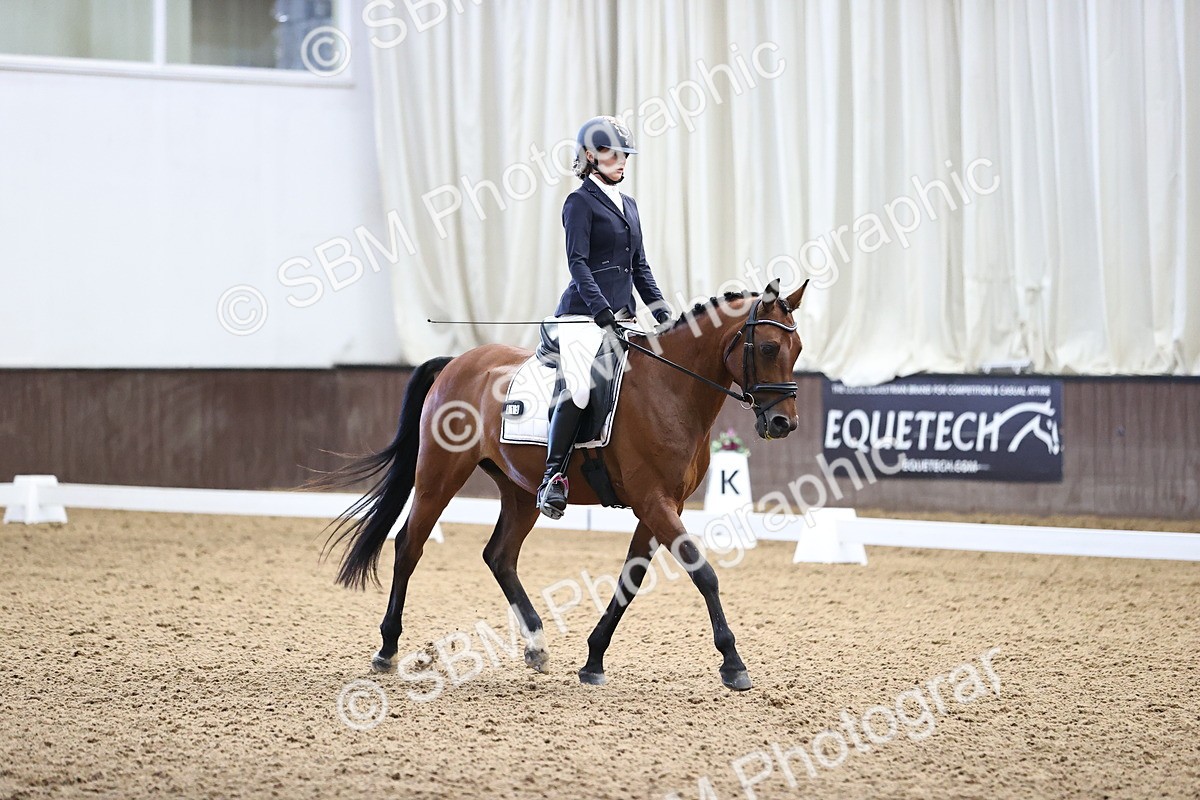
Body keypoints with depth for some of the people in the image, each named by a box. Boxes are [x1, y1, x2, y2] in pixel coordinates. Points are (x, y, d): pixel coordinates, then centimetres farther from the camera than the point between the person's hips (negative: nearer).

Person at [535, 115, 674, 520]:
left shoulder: (628, 205, 20)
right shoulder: (580, 202, -2)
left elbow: (639, 266, 22)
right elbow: (577, 262, -12)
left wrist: (662, 312, 11)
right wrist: (603, 314, -23)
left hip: (621, 314, 8)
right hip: (584, 314, -8)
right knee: (577, 385, -23)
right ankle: (553, 477, -23)